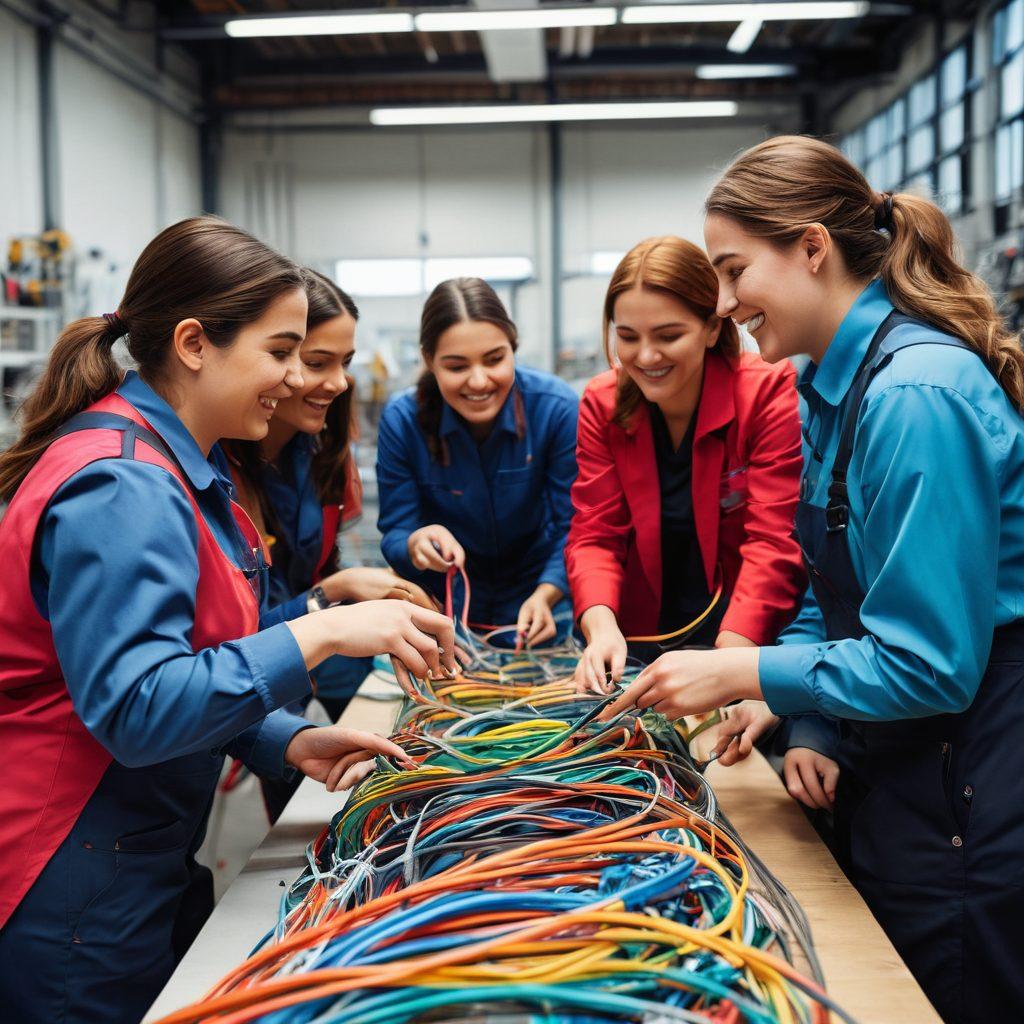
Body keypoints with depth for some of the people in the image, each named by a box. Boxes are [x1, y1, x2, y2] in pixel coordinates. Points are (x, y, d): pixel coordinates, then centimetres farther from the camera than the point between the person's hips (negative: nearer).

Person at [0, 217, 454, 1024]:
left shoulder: (171, 465, 9)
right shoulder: (120, 487, -24)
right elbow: (133, 709, -30)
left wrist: (287, 743, -1)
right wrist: (320, 633, -31)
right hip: (75, 890, -9)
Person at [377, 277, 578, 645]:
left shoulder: (558, 407, -17)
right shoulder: (401, 419, -15)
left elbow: (574, 528, -12)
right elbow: (394, 535, -10)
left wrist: (545, 595, -30)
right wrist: (416, 544, -34)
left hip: (536, 584, 0)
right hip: (442, 599, 1)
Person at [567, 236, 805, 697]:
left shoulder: (770, 391, -11)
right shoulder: (601, 403, 1)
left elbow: (774, 542, -16)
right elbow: (595, 535, -2)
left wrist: (729, 655, -30)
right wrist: (601, 627, -22)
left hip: (752, 644, -3)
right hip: (642, 640, 3)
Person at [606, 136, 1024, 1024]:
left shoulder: (918, 394, -24)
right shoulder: (836, 385, 6)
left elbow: (929, 664, -24)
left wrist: (745, 676, -17)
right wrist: (791, 716, -2)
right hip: (887, 769, 9)